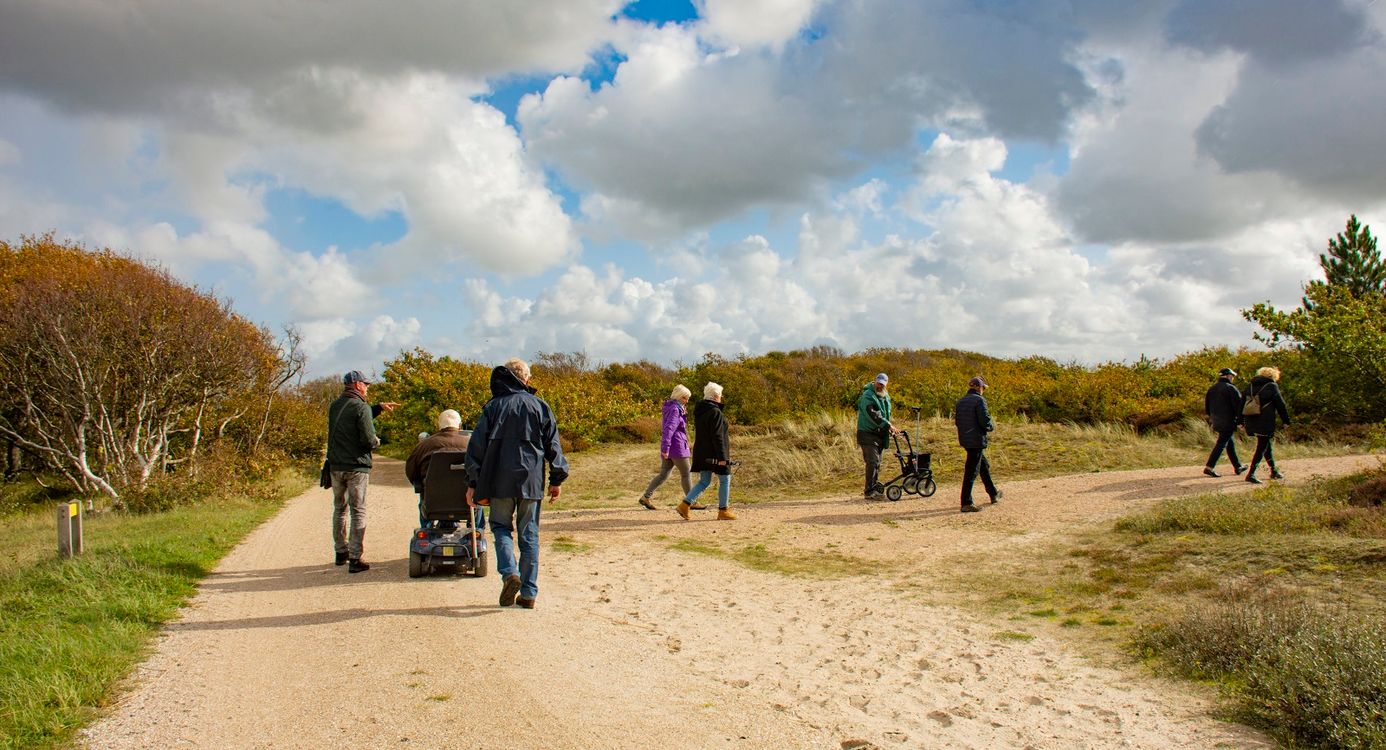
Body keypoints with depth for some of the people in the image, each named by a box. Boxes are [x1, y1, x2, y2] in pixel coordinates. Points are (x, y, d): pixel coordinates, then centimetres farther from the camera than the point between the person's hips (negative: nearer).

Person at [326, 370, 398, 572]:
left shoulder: (335, 406, 10)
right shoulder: (361, 407, -13)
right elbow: (368, 440, -19)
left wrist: (378, 407, 23)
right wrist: (376, 441, 3)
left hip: (335, 466, 7)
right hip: (356, 467, -7)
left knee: (339, 509, 19)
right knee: (358, 512, -2)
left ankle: (341, 552, 28)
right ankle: (355, 559, -4)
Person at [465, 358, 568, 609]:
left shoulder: (492, 407, 2)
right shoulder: (540, 406, 4)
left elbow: (477, 445, 1)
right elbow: (553, 445, 4)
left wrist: (473, 483, 6)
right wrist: (556, 480, 10)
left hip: (500, 481, -1)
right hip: (531, 481, 1)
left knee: (501, 527, 13)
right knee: (529, 535, 8)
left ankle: (509, 573, -11)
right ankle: (528, 593, 9)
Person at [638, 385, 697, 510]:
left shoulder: (676, 408, 15)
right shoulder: (675, 409, -15)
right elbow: (668, 429, -22)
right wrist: (665, 449, -26)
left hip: (669, 447, 9)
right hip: (676, 446, -9)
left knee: (663, 474, 11)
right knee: (686, 474, 1)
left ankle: (645, 497, 9)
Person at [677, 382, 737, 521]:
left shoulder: (699, 411, 10)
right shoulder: (715, 412, -17)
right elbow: (717, 436, -21)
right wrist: (722, 457, -20)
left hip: (702, 452, 8)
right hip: (715, 452, -8)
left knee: (704, 481, 14)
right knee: (724, 480, 7)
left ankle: (685, 504, 2)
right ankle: (723, 511, 13)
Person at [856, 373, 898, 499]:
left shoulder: (886, 396, 15)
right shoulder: (868, 396, -15)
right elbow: (874, 415, -24)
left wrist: (889, 428, 9)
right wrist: (888, 425, -26)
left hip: (880, 434, 9)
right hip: (868, 434, -9)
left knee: (877, 463, 11)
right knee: (873, 462, -15)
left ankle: (874, 489, 19)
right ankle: (869, 492, -14)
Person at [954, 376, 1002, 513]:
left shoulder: (960, 402, 11)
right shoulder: (979, 400, -13)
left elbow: (957, 421, 15)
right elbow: (985, 421, -19)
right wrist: (992, 426, 2)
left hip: (965, 440, 9)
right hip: (977, 440, -9)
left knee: (984, 465, 24)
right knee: (972, 471, -6)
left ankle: (994, 494, 37)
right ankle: (966, 503, -5)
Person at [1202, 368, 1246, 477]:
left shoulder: (1212, 389, 11)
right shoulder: (1231, 389, -12)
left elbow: (1207, 406, 18)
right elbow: (1239, 406, -14)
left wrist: (1212, 417, 24)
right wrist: (1241, 421, -9)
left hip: (1216, 422, 8)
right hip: (1228, 422, -8)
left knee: (1230, 443, 18)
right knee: (1221, 444, -6)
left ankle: (1237, 467, 27)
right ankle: (1209, 467, -12)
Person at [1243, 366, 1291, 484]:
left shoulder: (1250, 386, 12)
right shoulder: (1272, 386, -4)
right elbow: (1281, 405, -3)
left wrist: (1241, 421, 17)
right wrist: (1286, 421, 5)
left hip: (1252, 422, 7)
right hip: (1265, 422, -7)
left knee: (1267, 446, 20)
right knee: (1262, 448, -3)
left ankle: (1274, 471, 29)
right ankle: (1251, 474, -11)